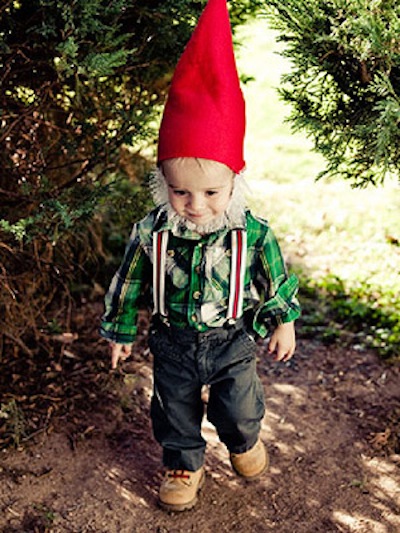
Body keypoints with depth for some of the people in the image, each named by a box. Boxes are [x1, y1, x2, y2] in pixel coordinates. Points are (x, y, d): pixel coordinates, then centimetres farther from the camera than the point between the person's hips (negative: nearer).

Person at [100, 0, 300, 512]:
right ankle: (183, 465, 46)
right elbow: (130, 282, -5)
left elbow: (276, 279, -5)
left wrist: (283, 323, 4)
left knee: (239, 406, 19)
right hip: (174, 344, 1)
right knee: (175, 408, 18)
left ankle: (243, 441, 54)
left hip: (234, 340, 0)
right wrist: (121, 331, 4)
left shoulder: (252, 234, -22)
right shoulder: (151, 233, -20)